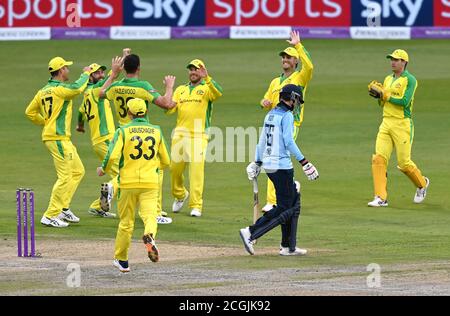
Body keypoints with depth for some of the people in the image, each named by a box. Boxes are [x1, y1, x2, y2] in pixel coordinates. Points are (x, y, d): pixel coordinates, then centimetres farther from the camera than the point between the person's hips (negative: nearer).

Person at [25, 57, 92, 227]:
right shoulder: (60, 89, -13)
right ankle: (50, 216, -7)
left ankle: (63, 208, 19)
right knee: (65, 177, -8)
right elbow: (77, 88, -30)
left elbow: (30, 112, 16)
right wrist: (86, 74, -13)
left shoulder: (43, 91, 13)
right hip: (58, 138, -10)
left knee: (78, 171, 18)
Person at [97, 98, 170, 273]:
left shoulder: (123, 131, -2)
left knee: (126, 222, 10)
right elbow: (166, 161, 13)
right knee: (150, 214, -7)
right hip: (150, 182, 1)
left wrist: (103, 169, 6)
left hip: (128, 183, -1)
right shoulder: (156, 131, 7)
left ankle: (121, 260, 19)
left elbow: (112, 156, -14)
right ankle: (149, 236, -41)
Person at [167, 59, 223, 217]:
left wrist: (207, 78, -33)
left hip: (198, 136, -4)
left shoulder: (206, 89, 5)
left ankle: (196, 205, -9)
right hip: (180, 134, 4)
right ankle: (179, 195, 33)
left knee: (197, 169, -11)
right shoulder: (180, 90, 18)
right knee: (175, 168, 8)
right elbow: (169, 110, 10)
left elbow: (218, 93, -19)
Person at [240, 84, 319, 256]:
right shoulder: (287, 115, -11)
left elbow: (262, 140, 19)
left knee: (293, 202, 15)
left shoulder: (270, 114, 14)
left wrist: (257, 162, 26)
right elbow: (288, 141, -18)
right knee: (284, 208, -5)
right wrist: (303, 161, -17)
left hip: (269, 165, 9)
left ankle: (289, 247, 14)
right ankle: (251, 233, -16)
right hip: (282, 166, -9)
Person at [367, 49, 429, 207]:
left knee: (404, 162, -2)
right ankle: (381, 198, -9)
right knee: (379, 158, -8)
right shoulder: (388, 79, 16)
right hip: (386, 123, 7)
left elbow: (404, 102, -19)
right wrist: (378, 94, 1)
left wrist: (385, 94, -13)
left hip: (402, 124, -7)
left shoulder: (409, 80, -7)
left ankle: (422, 184, 28)